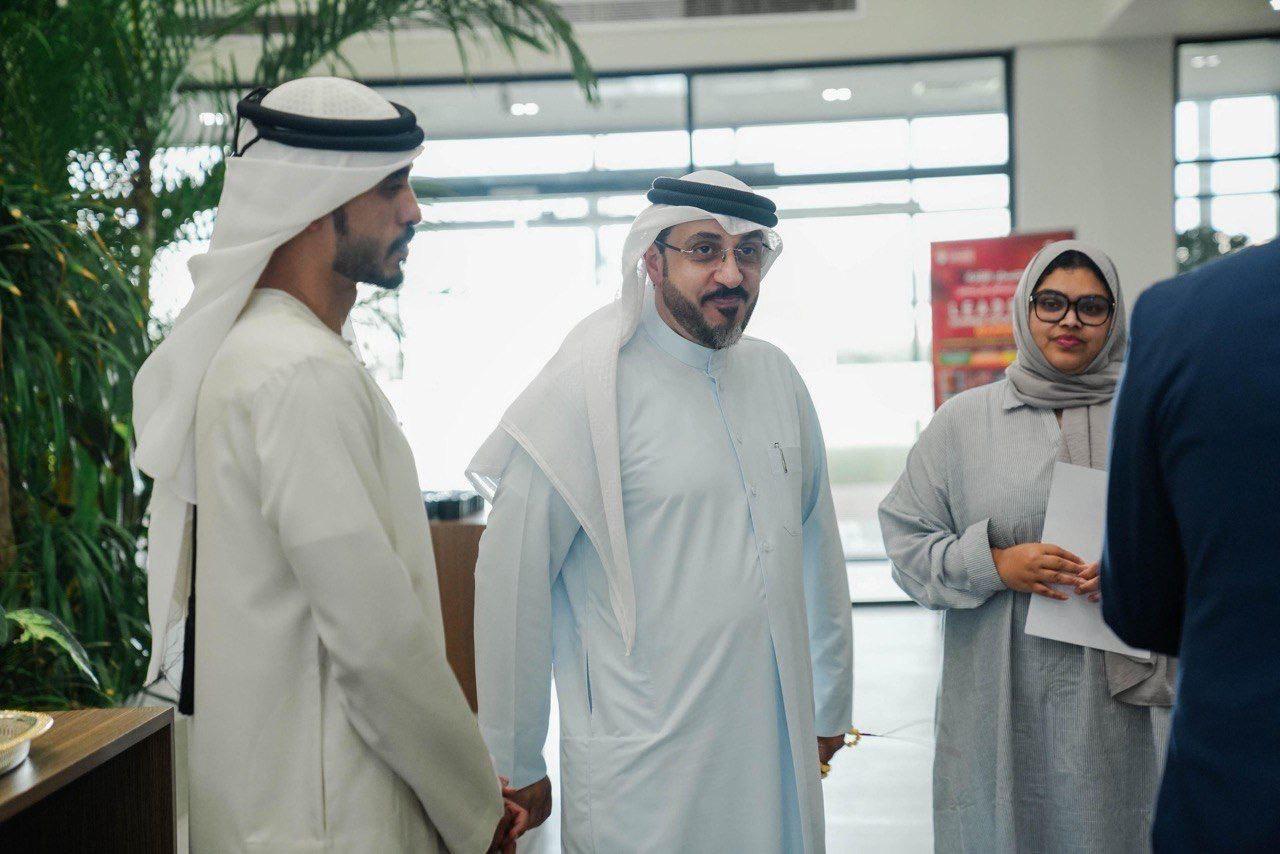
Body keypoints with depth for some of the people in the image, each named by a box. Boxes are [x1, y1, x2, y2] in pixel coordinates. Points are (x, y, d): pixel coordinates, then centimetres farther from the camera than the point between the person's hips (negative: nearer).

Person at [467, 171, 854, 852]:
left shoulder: (776, 378, 7)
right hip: (644, 771, -6)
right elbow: (511, 581, -11)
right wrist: (515, 768, -6)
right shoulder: (587, 390, -13)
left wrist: (829, 705, 19)